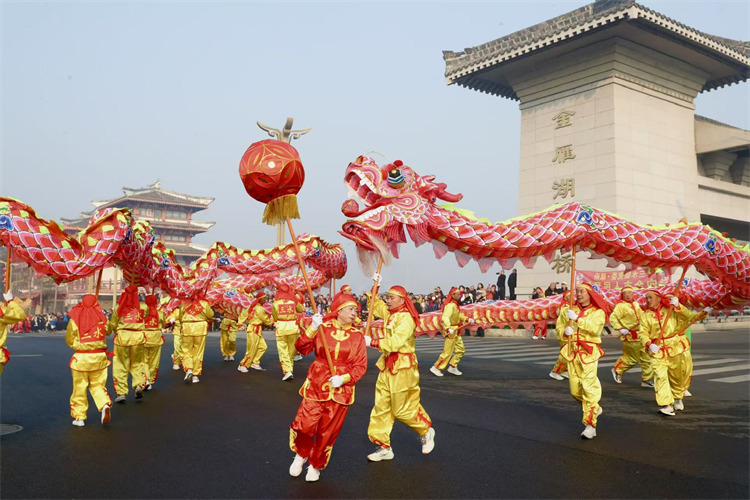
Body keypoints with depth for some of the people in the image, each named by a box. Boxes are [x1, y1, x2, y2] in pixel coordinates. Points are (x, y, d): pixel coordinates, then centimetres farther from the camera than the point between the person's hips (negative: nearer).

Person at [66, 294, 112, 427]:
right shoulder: (102, 318, -4)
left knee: (79, 388, 9)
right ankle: (105, 405, -9)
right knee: (98, 385, 14)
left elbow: (69, 340, 2)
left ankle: (79, 417, 16)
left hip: (81, 357, -1)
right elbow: (108, 330, 12)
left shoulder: (75, 320, -7)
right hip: (99, 356, 2)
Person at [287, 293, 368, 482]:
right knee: (305, 425, -9)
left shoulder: (357, 335, 1)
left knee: (328, 431, 6)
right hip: (316, 385, -1)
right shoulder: (323, 327, -1)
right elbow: (301, 348, -10)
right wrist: (312, 329, -23)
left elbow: (361, 365, -1)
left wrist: (344, 379, -15)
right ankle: (301, 454, 24)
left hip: (341, 389, 1)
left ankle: (316, 465, 31)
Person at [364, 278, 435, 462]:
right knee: (381, 407, 6)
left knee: (403, 409, 0)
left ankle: (426, 431, 26)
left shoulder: (406, 318, -16)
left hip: (403, 367, -8)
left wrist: (372, 342, -20)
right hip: (387, 366, 8)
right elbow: (374, 305, 28)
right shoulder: (388, 313, 10)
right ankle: (383, 447, 13)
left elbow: (395, 342, -26)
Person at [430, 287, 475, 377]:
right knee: (448, 352, -4)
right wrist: (448, 328, -48)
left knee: (461, 349, 14)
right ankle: (436, 368, 7)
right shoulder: (450, 306, -21)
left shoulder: (455, 305, 11)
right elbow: (445, 317, -35)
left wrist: (467, 320, 14)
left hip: (456, 332, 10)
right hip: (451, 332, -10)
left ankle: (452, 367, 22)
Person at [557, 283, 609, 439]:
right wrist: (565, 331, -9)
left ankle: (590, 425, -8)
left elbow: (595, 328, -17)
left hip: (589, 352, -4)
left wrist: (577, 319, -26)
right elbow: (559, 327, 14)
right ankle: (595, 409, 34)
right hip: (572, 351, 4)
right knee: (575, 390, 6)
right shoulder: (569, 309, 12)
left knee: (589, 388, -13)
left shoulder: (598, 312, 1)